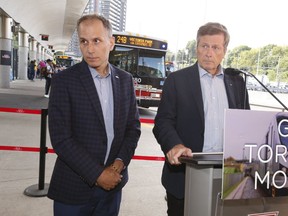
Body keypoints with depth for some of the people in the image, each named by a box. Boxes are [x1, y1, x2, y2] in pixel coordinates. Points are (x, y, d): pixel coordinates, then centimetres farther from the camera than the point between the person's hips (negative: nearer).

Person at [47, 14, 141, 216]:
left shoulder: (125, 79, 2)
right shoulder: (64, 80, -10)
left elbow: (133, 126, 6)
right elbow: (61, 138, -15)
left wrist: (120, 162, -8)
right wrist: (97, 174, -14)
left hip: (112, 183, 4)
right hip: (74, 187, -3)